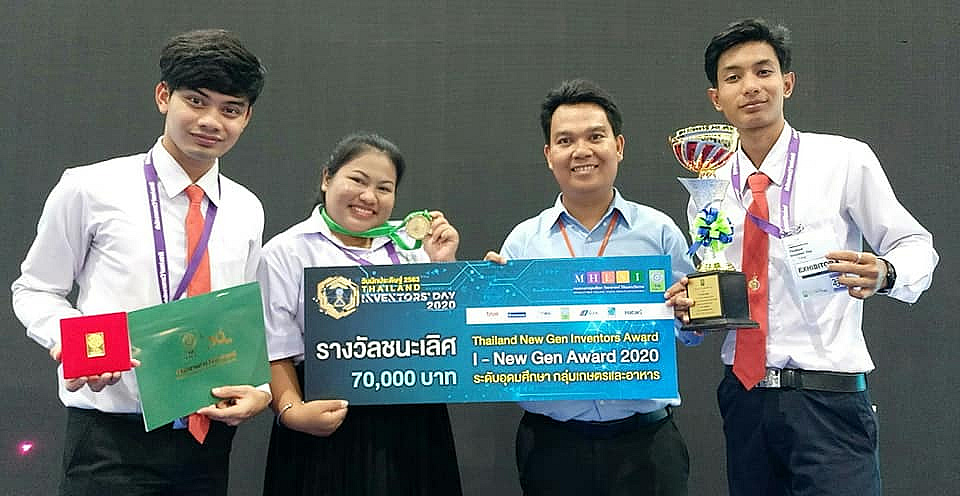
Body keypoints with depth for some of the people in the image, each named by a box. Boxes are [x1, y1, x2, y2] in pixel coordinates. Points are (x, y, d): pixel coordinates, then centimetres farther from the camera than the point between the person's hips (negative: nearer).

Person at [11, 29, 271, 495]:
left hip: (209, 435, 4)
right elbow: (35, 290, 3)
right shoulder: (90, 189, -6)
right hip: (111, 439, -3)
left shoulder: (248, 211, 5)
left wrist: (260, 391, -4)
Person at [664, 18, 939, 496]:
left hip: (828, 401, -4)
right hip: (744, 398, 4)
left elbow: (916, 245, -1)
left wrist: (884, 274, -22)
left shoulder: (846, 160, -5)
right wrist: (689, 306, -7)